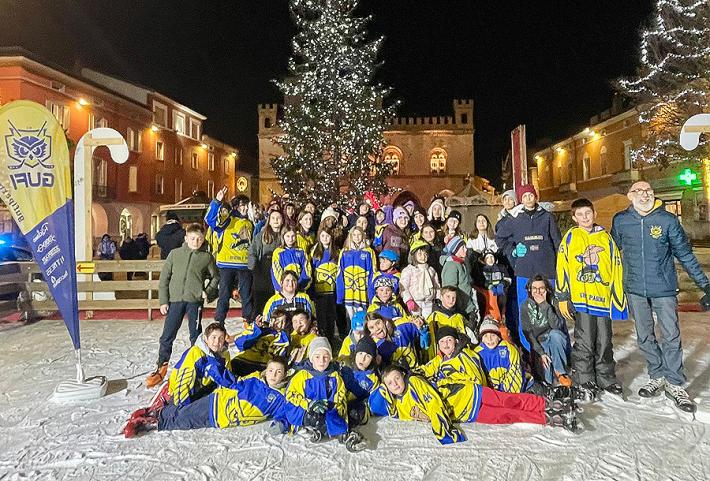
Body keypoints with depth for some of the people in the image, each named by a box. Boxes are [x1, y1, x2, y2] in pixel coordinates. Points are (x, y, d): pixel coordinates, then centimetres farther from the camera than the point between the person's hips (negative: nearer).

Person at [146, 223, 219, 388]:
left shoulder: (207, 257, 4)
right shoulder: (175, 254, 4)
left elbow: (215, 277, 15)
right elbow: (164, 277, 5)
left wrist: (208, 293, 1)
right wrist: (163, 301, 0)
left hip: (195, 301, -1)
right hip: (175, 300, 1)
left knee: (196, 336, 7)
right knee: (167, 336, 4)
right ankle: (161, 367, 18)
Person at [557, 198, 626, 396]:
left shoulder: (606, 237, 8)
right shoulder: (571, 237, 1)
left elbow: (617, 268, 11)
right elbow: (561, 268, -1)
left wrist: (618, 298, 8)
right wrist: (562, 298, -3)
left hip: (603, 298, 3)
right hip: (581, 298, -3)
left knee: (604, 342, 12)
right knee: (585, 342, 3)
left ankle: (606, 378, 27)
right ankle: (584, 378, 18)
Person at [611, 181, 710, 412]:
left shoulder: (668, 220, -5)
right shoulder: (620, 221, -2)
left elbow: (685, 255, 1)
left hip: (664, 289, -2)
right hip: (635, 289, 2)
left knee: (671, 337, 0)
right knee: (644, 337, 12)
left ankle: (675, 384, 14)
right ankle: (657, 376, 28)